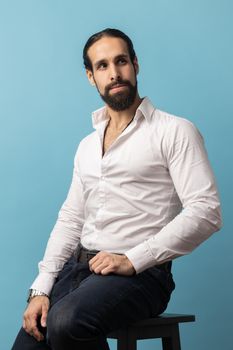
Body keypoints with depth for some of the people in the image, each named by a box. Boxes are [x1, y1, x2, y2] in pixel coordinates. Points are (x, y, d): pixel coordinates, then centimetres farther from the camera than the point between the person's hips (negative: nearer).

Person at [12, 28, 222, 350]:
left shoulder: (175, 131, -3)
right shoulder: (87, 146, 19)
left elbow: (206, 212, -13)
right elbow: (70, 220, 16)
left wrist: (132, 260, -18)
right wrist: (41, 289, 3)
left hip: (140, 274, -6)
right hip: (79, 265, 6)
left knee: (66, 321, -31)